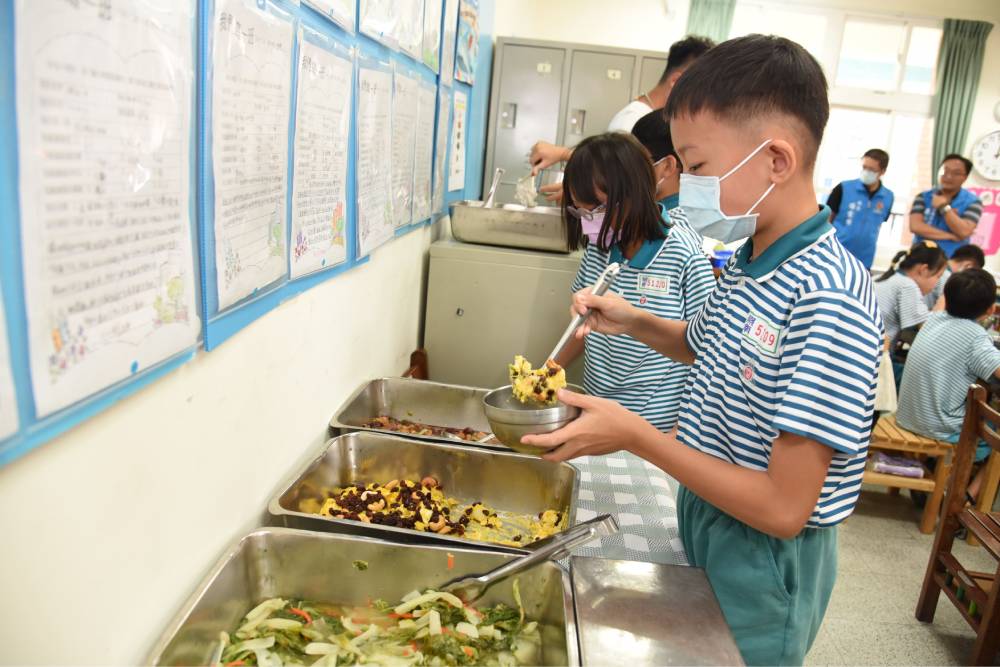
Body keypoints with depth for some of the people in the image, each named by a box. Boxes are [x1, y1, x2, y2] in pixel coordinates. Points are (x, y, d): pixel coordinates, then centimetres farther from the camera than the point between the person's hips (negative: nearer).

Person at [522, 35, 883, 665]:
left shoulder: (829, 300, -30)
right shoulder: (749, 263, -2)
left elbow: (784, 507, -29)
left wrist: (636, 436, -27)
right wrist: (633, 322, 2)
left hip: (762, 563, -8)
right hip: (702, 520, 8)